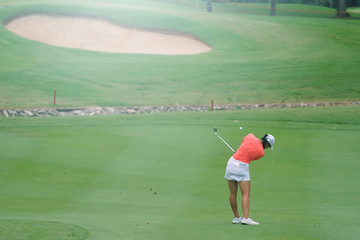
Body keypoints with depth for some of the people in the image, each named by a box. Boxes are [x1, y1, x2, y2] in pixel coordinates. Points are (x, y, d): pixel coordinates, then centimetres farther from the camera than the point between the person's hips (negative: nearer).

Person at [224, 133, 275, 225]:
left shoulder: (250, 136, 3)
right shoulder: (261, 152, -5)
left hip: (231, 162, 6)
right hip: (242, 167, -6)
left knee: (233, 194, 10)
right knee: (246, 195, -7)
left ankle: (236, 217, 18)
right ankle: (245, 218, -22)